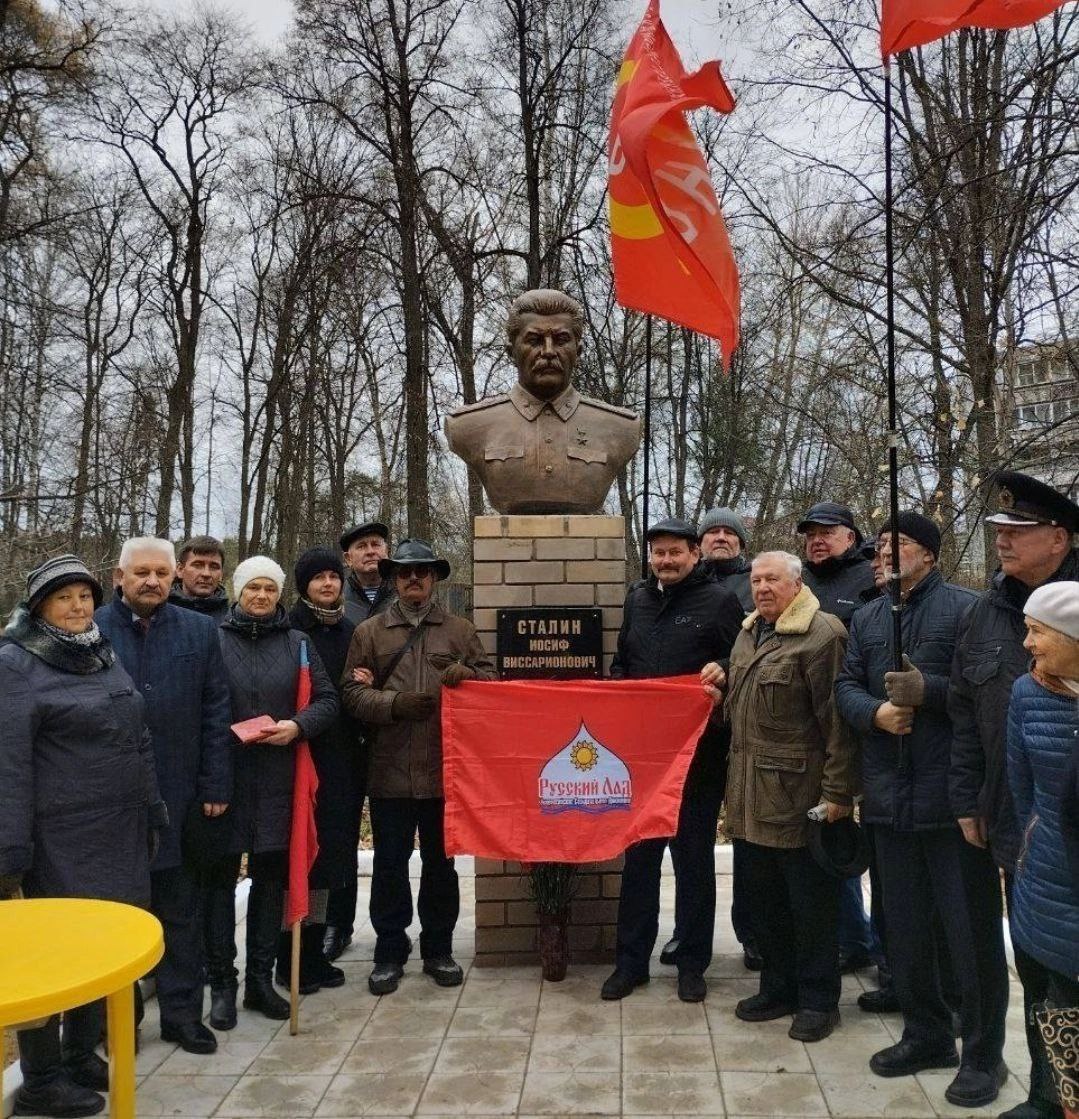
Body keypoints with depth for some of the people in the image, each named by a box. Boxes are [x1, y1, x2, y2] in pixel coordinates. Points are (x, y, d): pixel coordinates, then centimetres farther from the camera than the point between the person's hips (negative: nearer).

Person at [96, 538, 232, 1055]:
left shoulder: (199, 631, 4)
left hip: (177, 794, 1)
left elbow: (215, 712, 3)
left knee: (179, 910, 10)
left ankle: (183, 1012, 23)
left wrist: (215, 785, -2)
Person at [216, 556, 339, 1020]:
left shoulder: (297, 643, 8)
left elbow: (327, 699, 5)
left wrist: (298, 725, -11)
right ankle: (222, 980, 17)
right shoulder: (214, 639, 1)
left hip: (277, 777, 2)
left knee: (270, 876, 9)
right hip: (224, 773, -2)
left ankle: (260, 979, 21)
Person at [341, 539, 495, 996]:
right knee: (389, 864, 8)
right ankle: (390, 952, 24)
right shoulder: (369, 632, 6)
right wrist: (395, 704, -15)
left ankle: (438, 949, 28)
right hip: (389, 770, 0)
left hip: (445, 769, 1)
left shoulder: (460, 630, 8)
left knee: (441, 863, 12)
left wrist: (467, 674, -13)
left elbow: (490, 679, 8)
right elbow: (352, 692, 1)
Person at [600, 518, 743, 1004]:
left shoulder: (720, 601, -3)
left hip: (698, 753, -4)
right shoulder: (637, 599, 12)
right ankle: (630, 960, 23)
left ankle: (692, 963, 23)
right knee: (638, 855, 11)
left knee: (694, 858, 8)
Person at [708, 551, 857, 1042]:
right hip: (753, 795, 8)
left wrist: (838, 792, -18)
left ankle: (818, 999, 21)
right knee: (764, 896, 17)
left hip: (798, 793, -8)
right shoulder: (748, 633, 14)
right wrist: (724, 685, 6)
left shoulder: (822, 634, -13)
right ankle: (779, 987, 32)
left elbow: (836, 720, -17)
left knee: (810, 900, 6)